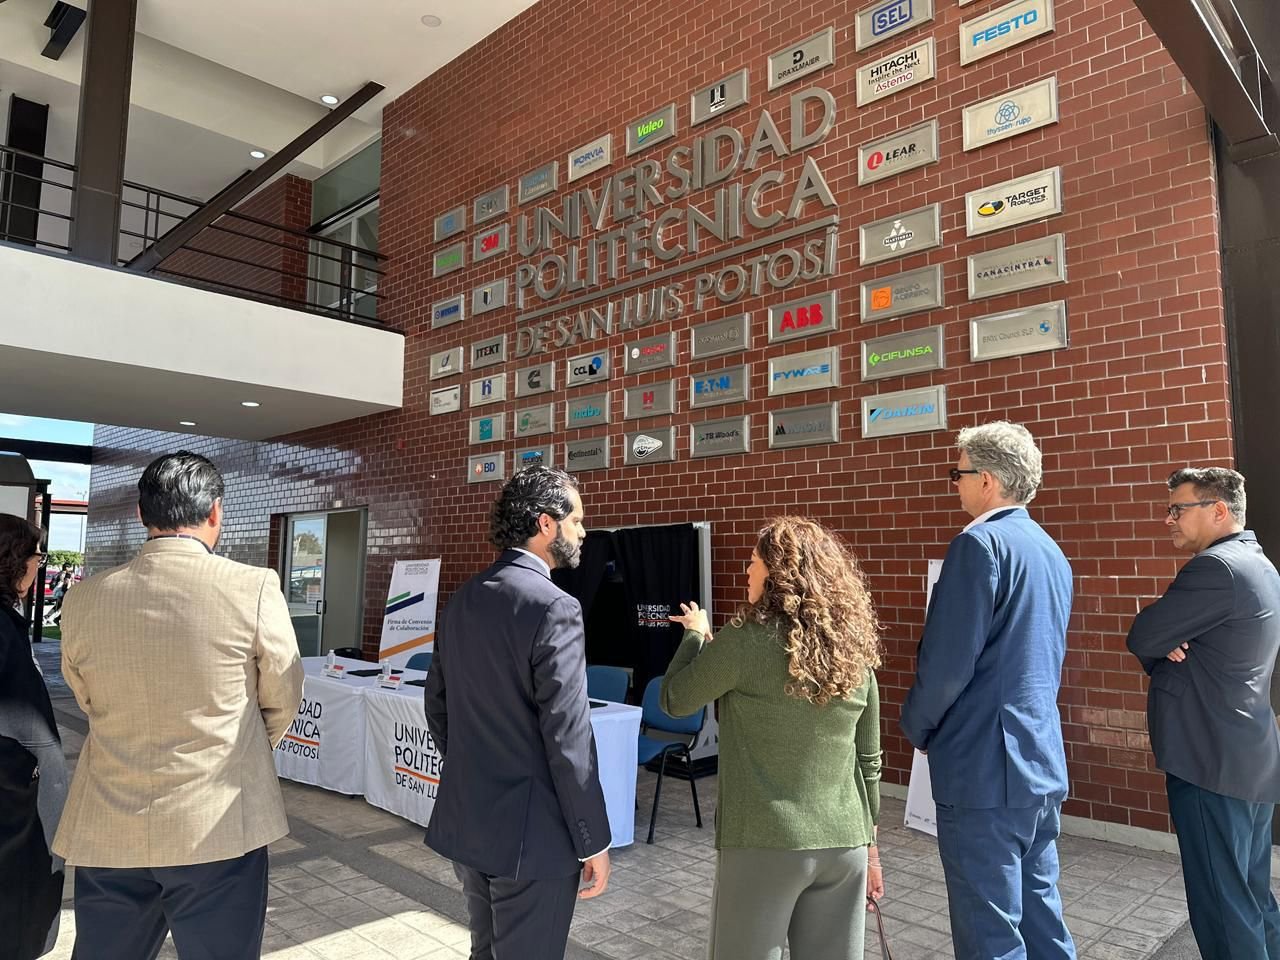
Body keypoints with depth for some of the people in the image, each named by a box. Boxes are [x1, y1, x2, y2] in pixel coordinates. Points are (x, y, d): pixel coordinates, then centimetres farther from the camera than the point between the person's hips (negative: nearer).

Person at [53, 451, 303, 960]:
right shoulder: (254, 588, -15)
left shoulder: (84, 598, -4)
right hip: (218, 826, -3)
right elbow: (282, 700, -2)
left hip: (108, 830, 4)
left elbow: (89, 703, 10)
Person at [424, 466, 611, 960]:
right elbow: (568, 737, -21)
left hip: (465, 820, 8)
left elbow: (437, 703, 12)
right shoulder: (554, 607, -20)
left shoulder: (461, 600, 4)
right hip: (531, 831, -8)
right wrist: (594, 841, -11)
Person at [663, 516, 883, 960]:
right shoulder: (855, 651, 2)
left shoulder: (746, 641, -15)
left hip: (764, 841, -5)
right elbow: (868, 760, 9)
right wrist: (868, 843, 19)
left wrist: (696, 635, 13)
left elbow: (675, 700, -1)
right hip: (844, 843, 5)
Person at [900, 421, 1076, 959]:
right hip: (1042, 764, 9)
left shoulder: (981, 543, -17)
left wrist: (916, 726, -2)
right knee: (1040, 914, 20)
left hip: (985, 769, -9)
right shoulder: (1051, 552, 12)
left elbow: (946, 662, -20)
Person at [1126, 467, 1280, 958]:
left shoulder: (1216, 568, -19)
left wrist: (1163, 649, 3)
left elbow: (1142, 637, -16)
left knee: (1222, 906, 0)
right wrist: (1169, 648, -5)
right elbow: (1167, 639, 15)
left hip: (1213, 762, -10)